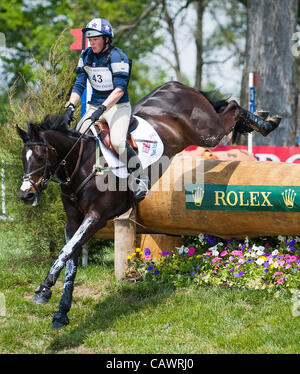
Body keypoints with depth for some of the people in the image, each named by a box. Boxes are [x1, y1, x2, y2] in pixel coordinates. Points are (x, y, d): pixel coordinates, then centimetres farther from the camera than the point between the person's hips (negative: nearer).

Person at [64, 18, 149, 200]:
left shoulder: (117, 56, -15)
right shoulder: (86, 56, 5)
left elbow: (120, 89, -23)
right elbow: (79, 85, 4)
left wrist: (102, 108, -33)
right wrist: (71, 106, -12)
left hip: (118, 106, -6)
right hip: (95, 106, 7)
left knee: (118, 142, -28)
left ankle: (140, 181, -14)